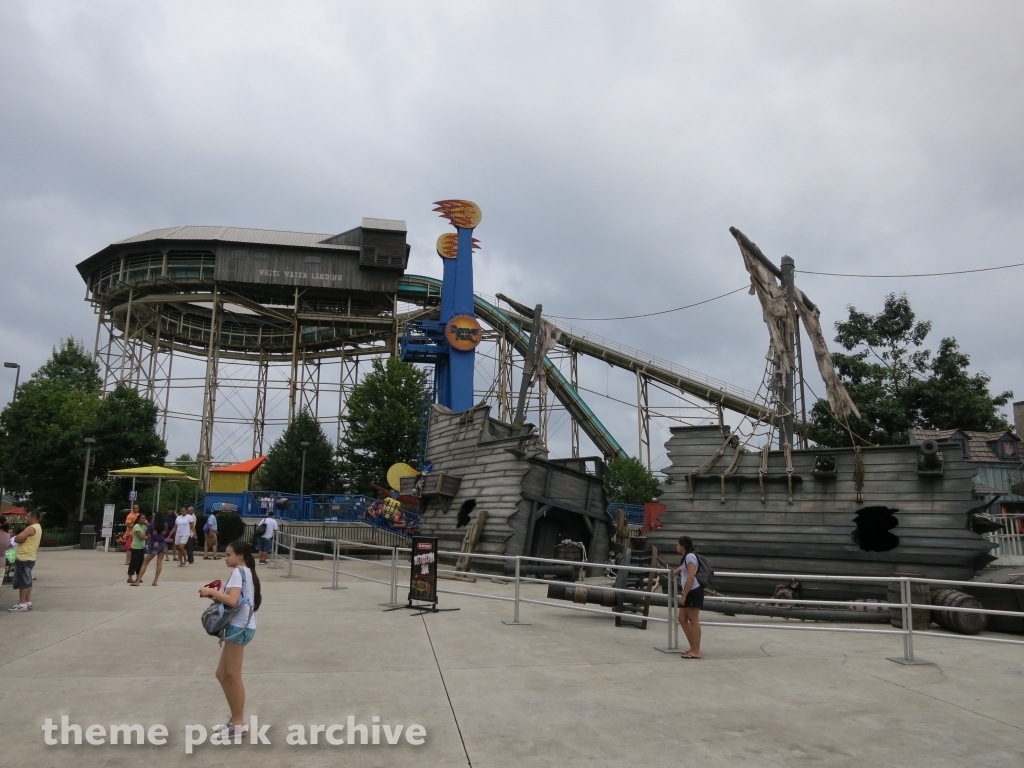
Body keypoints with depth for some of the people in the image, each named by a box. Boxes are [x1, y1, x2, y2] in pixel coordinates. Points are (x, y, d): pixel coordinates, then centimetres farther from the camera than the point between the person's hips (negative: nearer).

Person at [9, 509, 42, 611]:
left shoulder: (31, 528, -18)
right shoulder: (38, 528, 15)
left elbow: (17, 539, -22)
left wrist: (21, 538, -3)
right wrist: (23, 538, -3)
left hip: (24, 559, -10)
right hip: (29, 558, 10)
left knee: (22, 581, -5)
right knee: (27, 581, 13)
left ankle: (22, 604, -2)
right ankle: (28, 602, 17)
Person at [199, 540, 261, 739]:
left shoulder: (238, 572, -12)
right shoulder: (248, 572, 18)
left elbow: (232, 600, -25)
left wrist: (212, 592, -13)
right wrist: (218, 596, 13)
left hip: (238, 627, -10)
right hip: (242, 626, 10)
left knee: (233, 675, -1)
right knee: (222, 674, 14)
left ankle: (239, 723, 7)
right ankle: (236, 718, 21)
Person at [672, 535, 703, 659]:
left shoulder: (690, 556, -13)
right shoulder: (686, 557, 18)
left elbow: (691, 577, -22)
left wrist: (683, 595, -22)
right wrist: (678, 570, 30)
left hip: (693, 592, -10)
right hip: (688, 593, 11)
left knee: (693, 621, -6)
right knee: (682, 619, 11)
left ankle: (696, 651, -2)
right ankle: (693, 648, 16)